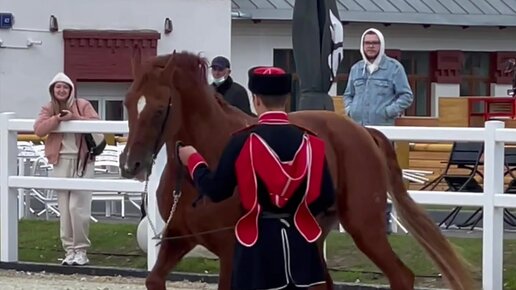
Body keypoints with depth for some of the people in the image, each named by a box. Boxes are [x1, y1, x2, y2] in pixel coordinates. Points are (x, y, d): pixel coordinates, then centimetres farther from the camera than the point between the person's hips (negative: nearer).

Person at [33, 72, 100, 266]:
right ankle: (70, 250, 11)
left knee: (78, 207, -9)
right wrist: (58, 119, -19)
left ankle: (81, 250, 2)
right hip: (61, 162, 3)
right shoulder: (48, 109, 9)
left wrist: (74, 118, -20)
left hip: (81, 161, -3)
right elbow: (39, 129, -6)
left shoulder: (82, 105, 2)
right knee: (64, 209, 5)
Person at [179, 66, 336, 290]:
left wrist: (193, 160, 11)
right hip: (298, 241, 3)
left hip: (258, 240, -3)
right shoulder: (310, 142, -3)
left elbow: (216, 191, -6)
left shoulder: (242, 142, -11)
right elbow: (327, 198, -1)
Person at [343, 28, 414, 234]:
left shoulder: (393, 68, 0)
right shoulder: (356, 69, 15)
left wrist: (388, 112, -10)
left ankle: (384, 219, -4)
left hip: (382, 131, -5)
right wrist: (349, 110, 7)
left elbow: (406, 96, -1)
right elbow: (348, 95, 26)